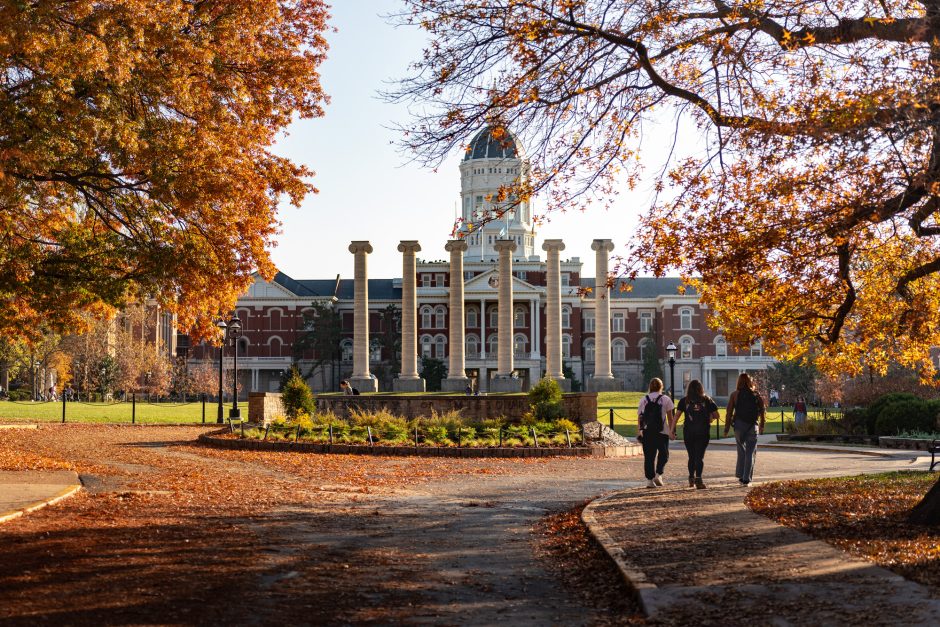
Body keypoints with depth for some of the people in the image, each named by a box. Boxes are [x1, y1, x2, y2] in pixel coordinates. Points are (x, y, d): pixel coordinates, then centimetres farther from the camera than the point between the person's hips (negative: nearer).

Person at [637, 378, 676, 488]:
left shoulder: (643, 400, 10)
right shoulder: (665, 399, 3)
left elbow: (639, 418, 7)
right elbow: (670, 417, 0)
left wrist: (638, 432, 11)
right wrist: (672, 431, 4)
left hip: (646, 432, 2)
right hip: (662, 432, -2)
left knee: (648, 456, 5)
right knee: (663, 454, 12)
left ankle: (649, 479, 3)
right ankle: (658, 475, -2)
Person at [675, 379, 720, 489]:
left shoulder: (684, 401, 3)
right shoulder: (707, 400, 4)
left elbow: (677, 416, -5)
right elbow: (716, 416, 4)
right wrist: (709, 419, 23)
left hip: (688, 432, 1)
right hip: (703, 432, -1)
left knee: (691, 456, 16)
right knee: (700, 456, -2)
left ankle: (691, 478, 22)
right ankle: (698, 479, -16)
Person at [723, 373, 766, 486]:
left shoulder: (735, 394, -1)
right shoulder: (756, 394, 3)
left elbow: (729, 412, -5)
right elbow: (762, 411, 6)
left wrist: (727, 427, -1)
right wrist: (761, 426, 16)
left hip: (739, 425, 0)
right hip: (753, 426, 0)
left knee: (741, 451, 17)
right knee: (750, 453, 4)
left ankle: (740, 476, 15)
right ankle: (746, 479, 0)